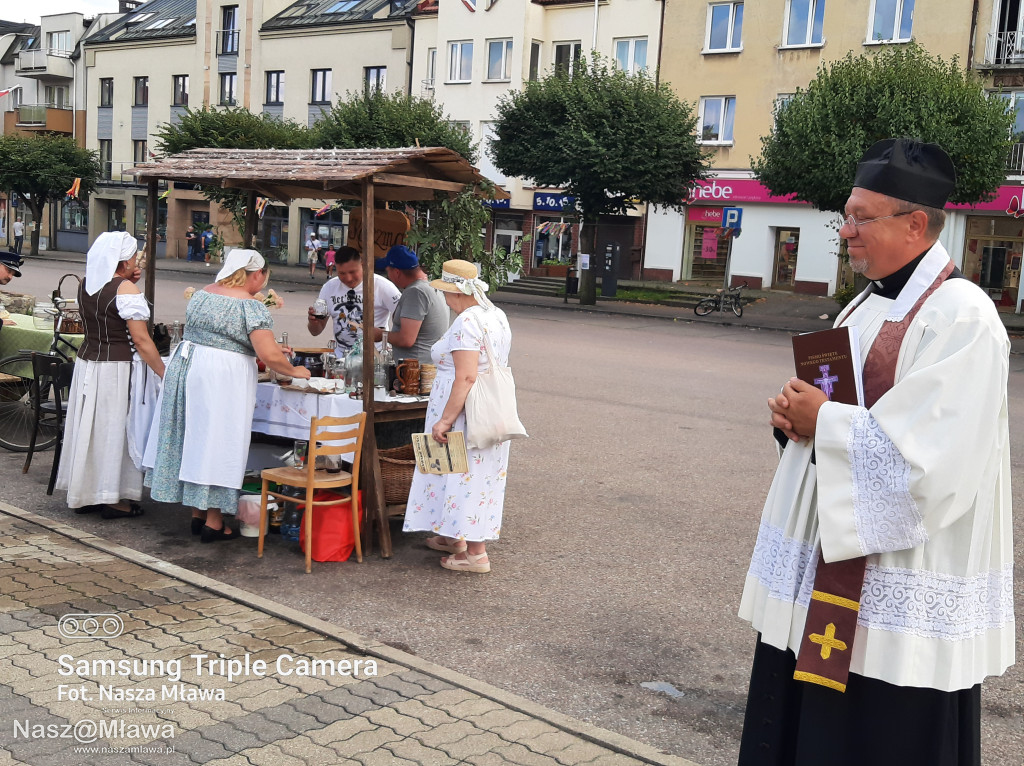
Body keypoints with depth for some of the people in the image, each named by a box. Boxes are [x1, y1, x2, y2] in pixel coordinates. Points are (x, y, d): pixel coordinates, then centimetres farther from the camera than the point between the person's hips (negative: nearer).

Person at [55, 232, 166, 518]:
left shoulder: (86, 285, 7)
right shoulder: (125, 289, -15)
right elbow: (141, 340, -19)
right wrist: (165, 374, -15)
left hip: (86, 363, 7)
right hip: (116, 369, -7)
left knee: (89, 428, 14)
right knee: (116, 429, 2)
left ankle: (84, 495, 23)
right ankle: (113, 500, 9)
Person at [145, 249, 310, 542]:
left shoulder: (202, 294, 11)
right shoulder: (251, 306, -12)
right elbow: (269, 356, -19)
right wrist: (293, 371, 0)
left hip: (185, 368, 7)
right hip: (223, 377, -7)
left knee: (194, 439, 14)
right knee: (218, 444, 1)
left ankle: (196, 514, 24)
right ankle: (213, 523, 8)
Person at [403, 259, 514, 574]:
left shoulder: (466, 323, -20)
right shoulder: (498, 316, 10)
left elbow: (466, 377, -26)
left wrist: (446, 419, -24)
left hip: (465, 412, -10)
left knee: (463, 477, -2)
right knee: (473, 477, 18)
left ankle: (476, 554, 3)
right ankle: (456, 537, 31)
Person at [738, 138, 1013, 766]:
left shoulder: (962, 318, -18)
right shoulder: (869, 306, 12)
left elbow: (930, 461, -26)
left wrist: (823, 421, -16)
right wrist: (796, 414, -3)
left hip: (900, 589, -9)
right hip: (829, 564, 9)